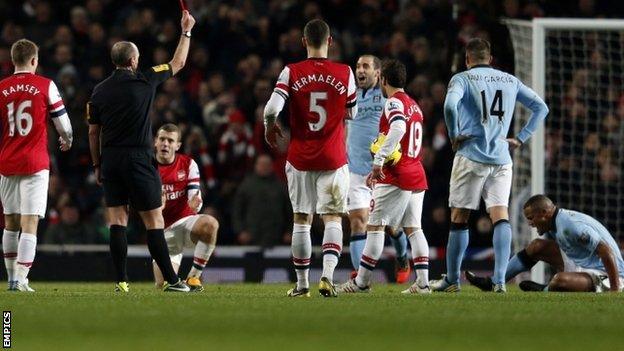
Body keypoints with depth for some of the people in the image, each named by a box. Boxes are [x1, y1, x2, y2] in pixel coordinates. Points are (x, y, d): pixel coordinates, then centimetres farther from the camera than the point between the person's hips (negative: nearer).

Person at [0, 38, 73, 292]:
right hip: (35, 164, -3)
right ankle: (20, 280, -14)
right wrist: (67, 140, 23)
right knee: (30, 223, -5)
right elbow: (62, 123, 0)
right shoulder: (45, 86, -4)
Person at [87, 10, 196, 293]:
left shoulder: (99, 91, 4)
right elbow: (178, 63, 10)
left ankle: (121, 281, -1)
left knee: (117, 221, 4)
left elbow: (93, 132, 9)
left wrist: (97, 165, 18)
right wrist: (186, 31, 22)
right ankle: (170, 280, 1)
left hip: (110, 160, 4)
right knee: (153, 221, -1)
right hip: (139, 158, -4)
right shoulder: (144, 81, -4)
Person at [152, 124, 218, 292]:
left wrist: (195, 203, -32)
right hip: (164, 230, 0)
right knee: (163, 284, -11)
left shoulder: (188, 164, -1)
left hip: (186, 221, 0)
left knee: (210, 223, -36)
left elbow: (195, 199, -7)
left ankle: (194, 276, -21)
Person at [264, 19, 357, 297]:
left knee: (301, 220, 9)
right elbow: (352, 113, 9)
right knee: (333, 219, 4)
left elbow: (272, 108, -15)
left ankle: (302, 283, 14)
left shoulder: (291, 73, -6)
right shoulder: (344, 74, -4)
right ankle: (327, 274, -16)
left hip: (300, 158, 0)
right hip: (333, 159, 0)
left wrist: (270, 127, 6)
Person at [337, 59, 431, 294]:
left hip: (396, 178, -9)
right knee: (413, 228, 8)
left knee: (375, 226, -3)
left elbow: (398, 129, -29)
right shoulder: (414, 105, 19)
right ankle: (422, 282, 0)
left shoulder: (394, 103, -9)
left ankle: (361, 282, -1)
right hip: (417, 176, 9)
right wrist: (380, 169, 29)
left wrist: (378, 161, -32)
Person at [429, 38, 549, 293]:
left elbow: (450, 106, -21)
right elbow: (541, 107, 16)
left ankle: (452, 279, 12)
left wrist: (454, 135, -7)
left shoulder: (462, 78, -1)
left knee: (459, 219, 6)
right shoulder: (510, 81, 13)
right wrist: (521, 138, 14)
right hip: (502, 158, 3)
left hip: (471, 156, -3)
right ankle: (500, 280, -17)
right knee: (501, 216, -3)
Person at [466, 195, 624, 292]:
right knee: (537, 246, 9)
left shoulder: (569, 225, -24)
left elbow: (605, 250, -29)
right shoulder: (553, 226, 8)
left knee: (560, 280, -38)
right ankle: (492, 283, 9)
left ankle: (544, 291, -2)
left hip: (604, 276, -10)